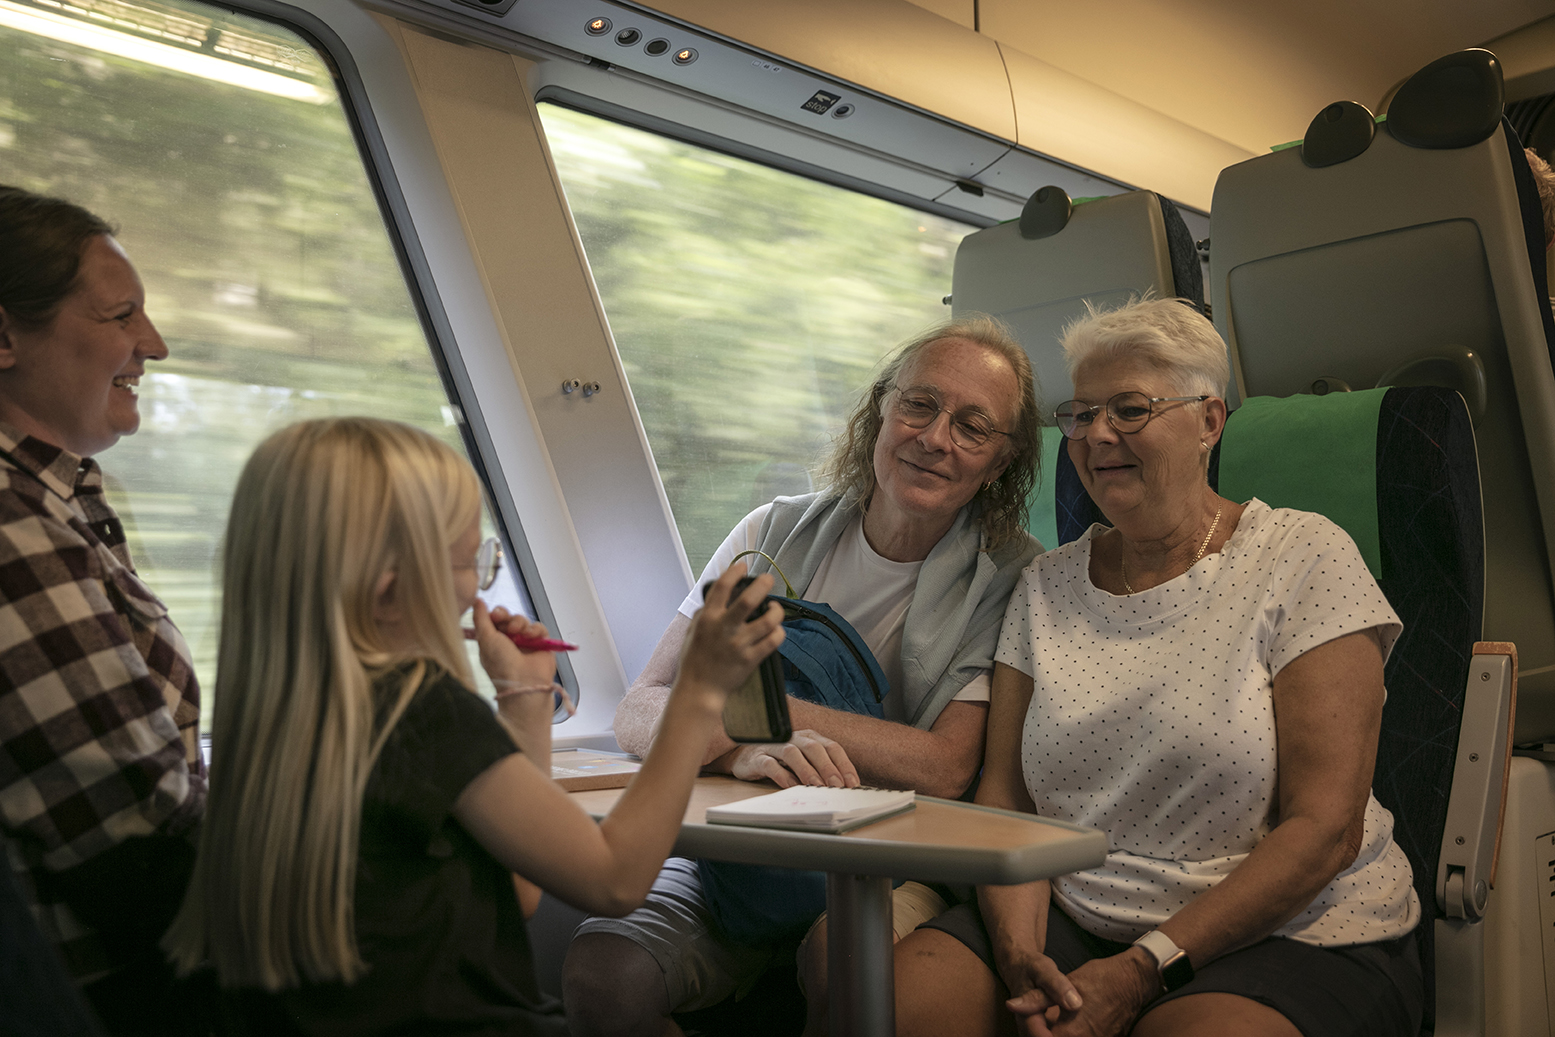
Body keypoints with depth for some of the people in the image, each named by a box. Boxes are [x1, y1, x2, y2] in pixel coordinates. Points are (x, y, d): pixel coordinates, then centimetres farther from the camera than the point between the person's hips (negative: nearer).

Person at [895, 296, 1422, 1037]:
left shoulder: (1303, 559, -5)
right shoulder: (1045, 587, 8)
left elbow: (1325, 827, -11)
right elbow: (1004, 796, 5)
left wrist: (1147, 969, -17)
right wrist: (1020, 952, -13)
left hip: (1296, 935, -3)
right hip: (1073, 920, 4)